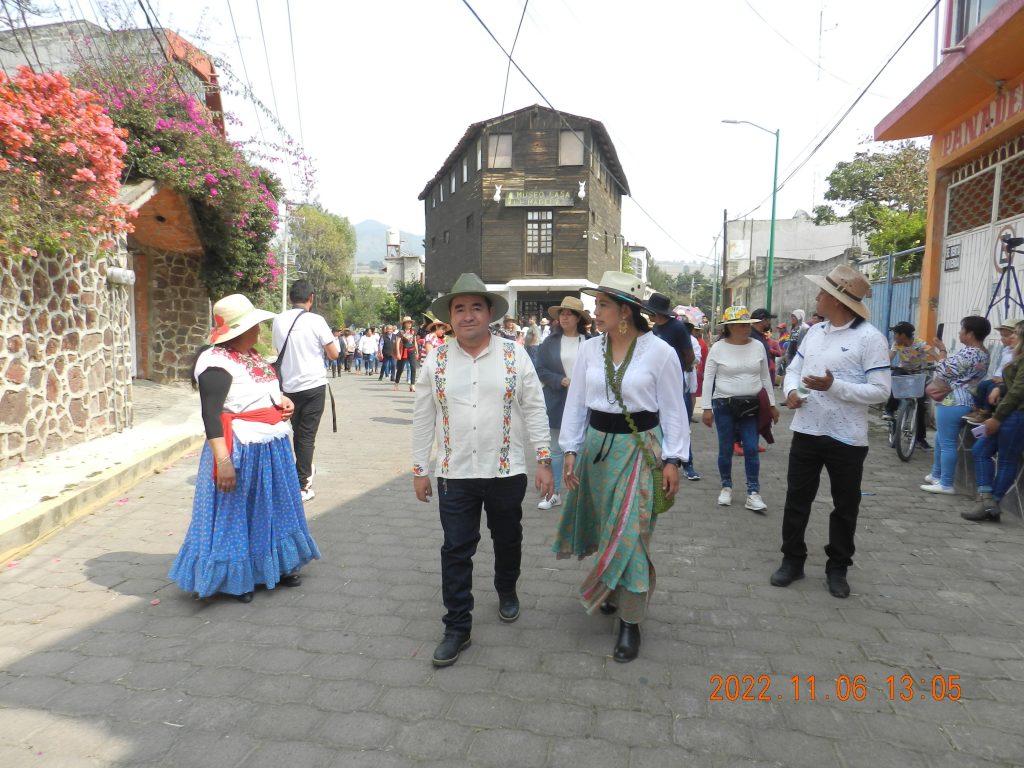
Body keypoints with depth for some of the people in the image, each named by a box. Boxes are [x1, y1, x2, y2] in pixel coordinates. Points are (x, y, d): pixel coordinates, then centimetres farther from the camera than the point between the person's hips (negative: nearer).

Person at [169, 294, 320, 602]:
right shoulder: (217, 362, -18)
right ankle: (235, 577, 23)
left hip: (272, 448, 9)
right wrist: (223, 461, -30)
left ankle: (277, 566, 35)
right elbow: (210, 414, -24)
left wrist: (282, 399, 4)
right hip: (240, 450, -9)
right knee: (236, 513, 6)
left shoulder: (252, 355, 10)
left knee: (273, 509, 19)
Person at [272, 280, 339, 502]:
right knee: (307, 434, 1)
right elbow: (334, 354, -6)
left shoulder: (279, 321, 1)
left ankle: (305, 470, 36)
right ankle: (301, 486, 3)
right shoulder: (316, 321, -11)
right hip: (313, 384, -4)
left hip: (288, 386, 4)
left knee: (298, 432, 19)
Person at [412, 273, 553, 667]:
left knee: (507, 541, 19)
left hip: (506, 471, 0)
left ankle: (507, 592, 46)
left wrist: (544, 461, -5)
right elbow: (423, 419, 4)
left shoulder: (515, 355, -3)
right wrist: (419, 469, 5)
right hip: (455, 474, 0)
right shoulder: (436, 360, 0)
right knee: (456, 552, 5)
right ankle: (457, 627, 19)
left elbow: (535, 410, -2)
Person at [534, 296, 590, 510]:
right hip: (557, 403, 1)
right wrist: (561, 380, -14)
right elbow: (540, 370, -1)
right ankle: (554, 493, 19)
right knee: (556, 449, 9)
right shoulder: (550, 342, 1)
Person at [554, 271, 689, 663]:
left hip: (639, 448, -4)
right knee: (604, 528, 16)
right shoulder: (589, 350, 1)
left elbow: (672, 410, -5)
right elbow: (575, 403, 5)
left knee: (629, 534, -2)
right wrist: (570, 451, 2)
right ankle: (610, 590, 40)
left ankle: (630, 622, 11)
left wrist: (672, 459, -7)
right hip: (597, 446, 4)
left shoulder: (660, 352, -10)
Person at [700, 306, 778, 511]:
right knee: (725, 449, 6)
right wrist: (707, 408, -7)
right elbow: (708, 379, -3)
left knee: (751, 449, -1)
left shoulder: (758, 346, 3)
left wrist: (772, 404, 11)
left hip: (752, 405, 2)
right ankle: (726, 487, 23)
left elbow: (765, 377, 11)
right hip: (724, 405, -2)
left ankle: (753, 493, 6)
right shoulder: (718, 348, -5)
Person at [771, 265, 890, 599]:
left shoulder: (870, 338, -11)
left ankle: (837, 569, 27)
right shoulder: (814, 332, 9)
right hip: (806, 432, 5)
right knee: (796, 500, 12)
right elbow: (793, 368, 14)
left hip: (846, 439, -5)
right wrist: (791, 390, -8)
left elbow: (880, 390, -15)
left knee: (845, 507, 11)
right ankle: (792, 560, 26)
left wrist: (834, 386, -25)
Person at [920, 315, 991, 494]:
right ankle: (936, 475, 30)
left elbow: (944, 371, -15)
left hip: (953, 402, -11)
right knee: (941, 439, 21)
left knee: (946, 443, -5)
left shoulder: (968, 354, -20)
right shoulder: (983, 353, 14)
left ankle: (946, 484, 0)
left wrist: (941, 351, -3)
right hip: (965, 401, 11)